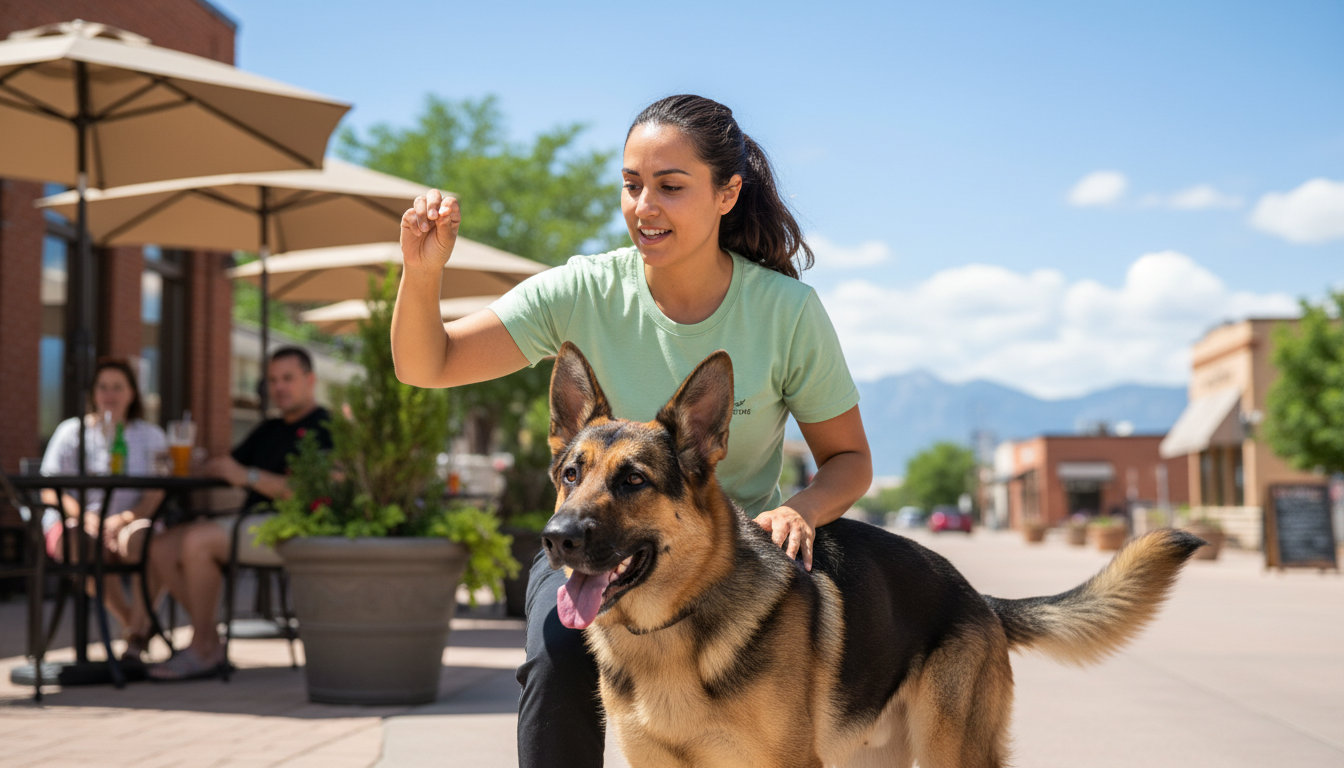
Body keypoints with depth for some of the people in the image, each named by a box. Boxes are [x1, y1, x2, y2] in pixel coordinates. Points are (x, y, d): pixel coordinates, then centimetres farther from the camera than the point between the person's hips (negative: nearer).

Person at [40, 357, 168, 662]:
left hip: (128, 521, 1)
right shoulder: (71, 432, 10)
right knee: (91, 545, -37)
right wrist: (84, 515, -18)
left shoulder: (150, 436, 11)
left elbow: (156, 494, 0)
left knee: (143, 538, -36)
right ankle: (131, 621, -15)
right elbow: (49, 491, 2)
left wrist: (125, 519, -20)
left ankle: (137, 633, -27)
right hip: (73, 523, 0)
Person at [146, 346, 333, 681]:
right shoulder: (269, 430, 25)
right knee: (163, 549, -5)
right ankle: (211, 644, -4)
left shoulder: (324, 429, -4)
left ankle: (202, 652, -17)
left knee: (197, 541, -28)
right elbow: (225, 468, 23)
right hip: (251, 521, 9)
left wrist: (248, 476, -20)